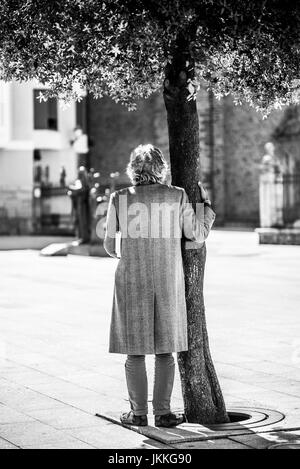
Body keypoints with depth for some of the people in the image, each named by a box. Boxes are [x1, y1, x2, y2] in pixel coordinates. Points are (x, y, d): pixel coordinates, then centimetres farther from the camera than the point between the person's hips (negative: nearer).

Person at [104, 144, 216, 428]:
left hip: (132, 282, 0)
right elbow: (197, 236, 1)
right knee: (165, 350, 8)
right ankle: (162, 412, 8)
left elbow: (109, 245, 4)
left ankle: (138, 413, 9)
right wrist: (205, 202, 14)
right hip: (168, 282, 1)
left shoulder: (119, 199, -2)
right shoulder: (177, 196, -3)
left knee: (135, 350, 6)